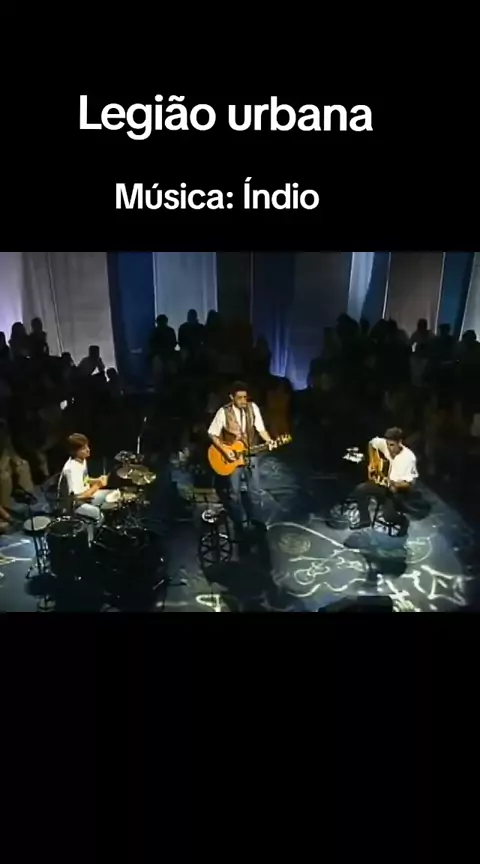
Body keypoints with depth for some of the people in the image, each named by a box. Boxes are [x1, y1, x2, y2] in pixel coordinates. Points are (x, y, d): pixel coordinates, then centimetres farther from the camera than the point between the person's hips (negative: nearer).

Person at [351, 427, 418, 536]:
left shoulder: (409, 457, -28)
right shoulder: (384, 444, -14)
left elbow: (409, 484, -25)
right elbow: (372, 443, 10)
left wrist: (395, 484, -43)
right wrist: (372, 463, 3)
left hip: (399, 489, -6)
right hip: (384, 483, 6)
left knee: (388, 515, -24)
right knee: (360, 490, -10)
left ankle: (403, 521, 13)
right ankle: (365, 520, 10)